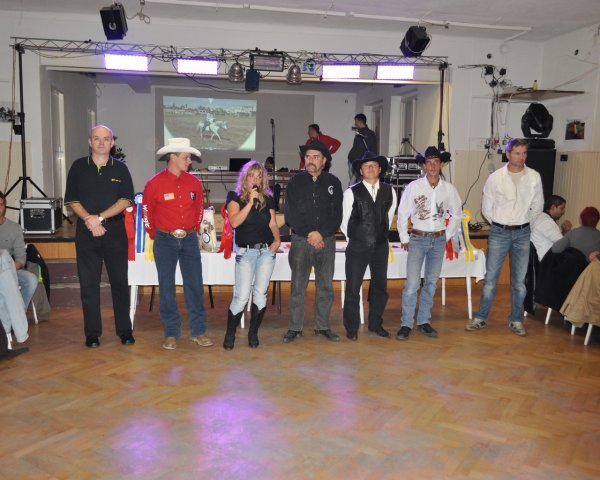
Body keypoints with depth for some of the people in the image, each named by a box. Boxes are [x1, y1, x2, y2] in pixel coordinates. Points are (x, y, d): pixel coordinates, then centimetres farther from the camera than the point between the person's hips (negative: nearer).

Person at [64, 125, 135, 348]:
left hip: (115, 232, 0)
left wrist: (100, 217, -12)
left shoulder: (120, 168, 6)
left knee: (120, 282, 2)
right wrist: (89, 220, -11)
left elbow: (126, 200, -3)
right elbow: (72, 200, 4)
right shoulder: (78, 167, 7)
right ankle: (92, 333, 11)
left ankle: (124, 330, 11)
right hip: (86, 232, 1)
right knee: (89, 284, 2)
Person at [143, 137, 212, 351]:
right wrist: (155, 236, 6)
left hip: (189, 239, 3)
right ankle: (171, 334, 13)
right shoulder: (154, 183, -6)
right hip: (165, 241, -3)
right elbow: (147, 212, 4)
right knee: (167, 287, 3)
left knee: (195, 285, 3)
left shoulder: (193, 182, 4)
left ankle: (198, 331, 13)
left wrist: (194, 230, 12)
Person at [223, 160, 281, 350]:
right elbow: (234, 221, -14)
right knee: (241, 296, -7)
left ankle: (253, 333, 14)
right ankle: (230, 334, 12)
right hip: (245, 252, -3)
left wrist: (277, 239, -4)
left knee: (260, 294, -1)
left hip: (267, 251, 3)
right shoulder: (235, 197, 1)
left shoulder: (267, 199, 12)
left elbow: (273, 223, 14)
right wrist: (251, 202, -17)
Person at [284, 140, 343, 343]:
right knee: (298, 286, 0)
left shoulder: (333, 182, 6)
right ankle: (295, 328, 9)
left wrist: (321, 233, -12)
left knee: (326, 286, 5)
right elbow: (290, 214, -1)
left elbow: (337, 214, 1)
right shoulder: (296, 181, 4)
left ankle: (322, 326, 17)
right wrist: (309, 234, -10)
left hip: (326, 241, 1)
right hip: (300, 240, -1)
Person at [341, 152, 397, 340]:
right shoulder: (352, 192, -7)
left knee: (380, 287, 12)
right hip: (357, 247, -3)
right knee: (353, 288, 3)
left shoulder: (389, 192, 4)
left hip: (381, 246, 4)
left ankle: (376, 324, 28)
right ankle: (351, 327, 18)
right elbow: (344, 221, 2)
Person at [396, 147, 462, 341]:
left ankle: (423, 321, 21)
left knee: (431, 283, 9)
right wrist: (404, 238, -1)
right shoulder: (414, 186, -7)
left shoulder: (449, 189, 0)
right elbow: (402, 214, -1)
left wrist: (448, 235, 8)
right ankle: (406, 324, 2)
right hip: (418, 239, -3)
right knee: (412, 284, -8)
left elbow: (456, 214, 13)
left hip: (439, 240, 3)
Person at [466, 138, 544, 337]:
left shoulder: (534, 177, 0)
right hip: (499, 232, -1)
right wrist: (500, 224, 8)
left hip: (522, 233, 2)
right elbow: (487, 208, 3)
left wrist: (522, 223, 12)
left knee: (519, 280, 8)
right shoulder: (495, 178, -5)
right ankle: (481, 317, 14)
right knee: (490, 278, 3)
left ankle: (516, 320, 20)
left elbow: (537, 206, 11)